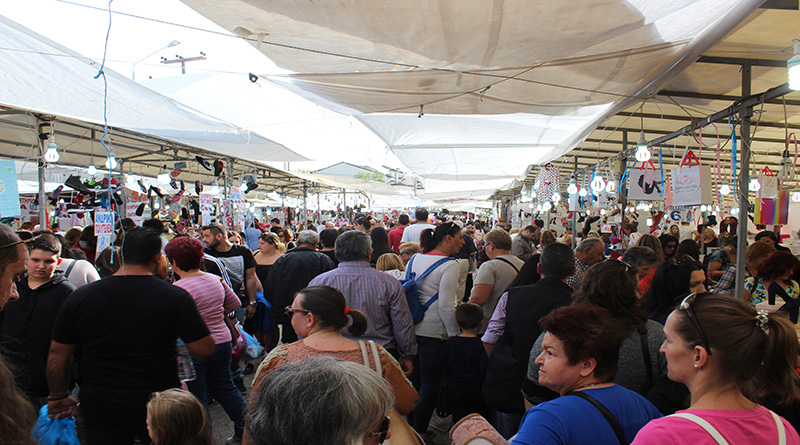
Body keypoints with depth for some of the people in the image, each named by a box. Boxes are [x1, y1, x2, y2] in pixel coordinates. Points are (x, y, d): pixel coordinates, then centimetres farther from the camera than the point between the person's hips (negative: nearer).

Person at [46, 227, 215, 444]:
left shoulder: (80, 297, -5)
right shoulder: (175, 297, -14)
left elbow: (58, 355, 3)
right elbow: (204, 349, -13)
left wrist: (59, 396, 18)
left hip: (99, 407, 2)